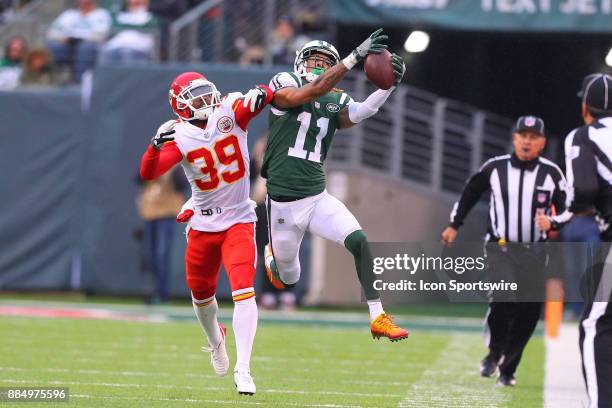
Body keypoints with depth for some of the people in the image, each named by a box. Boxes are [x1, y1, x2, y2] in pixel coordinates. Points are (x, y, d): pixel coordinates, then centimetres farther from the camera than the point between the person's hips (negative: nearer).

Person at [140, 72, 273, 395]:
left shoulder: (230, 113, -8)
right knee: (201, 293, 17)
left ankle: (242, 370, -19)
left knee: (243, 290, -17)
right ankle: (215, 341, 50)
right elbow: (148, 174, -21)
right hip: (203, 224, 2)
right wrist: (157, 144, -40)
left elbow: (261, 98, -16)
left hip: (239, 221, -1)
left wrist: (263, 94, -39)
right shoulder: (180, 138, -12)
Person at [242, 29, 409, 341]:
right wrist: (355, 57, -35)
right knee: (288, 279, 12)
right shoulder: (284, 85, -7)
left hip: (317, 198, 3)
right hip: (283, 204, -3)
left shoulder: (336, 102, 4)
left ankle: (378, 318, -13)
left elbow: (359, 113, -19)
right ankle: (272, 255, 51)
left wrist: (389, 85, -36)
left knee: (359, 242, -20)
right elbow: (313, 91, -28)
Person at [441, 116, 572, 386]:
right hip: (500, 248, -2)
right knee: (503, 298, -24)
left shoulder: (552, 174, -1)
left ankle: (507, 369, 15)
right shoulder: (494, 168, 0)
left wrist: (552, 222, -16)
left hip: (534, 252, 2)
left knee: (528, 312, 1)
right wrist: (454, 225, 19)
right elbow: (470, 192, 16)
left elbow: (568, 210, 5)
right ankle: (494, 353, -3)